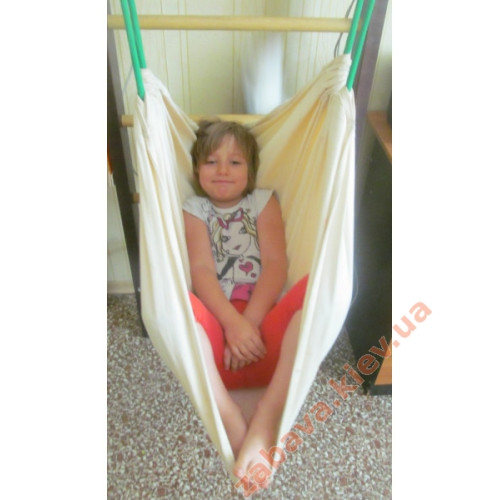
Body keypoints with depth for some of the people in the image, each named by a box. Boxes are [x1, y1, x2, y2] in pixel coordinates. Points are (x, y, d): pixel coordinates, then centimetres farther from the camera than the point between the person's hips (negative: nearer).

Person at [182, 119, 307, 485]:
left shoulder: (264, 201, 17)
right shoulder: (195, 209, 17)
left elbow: (276, 264, 1)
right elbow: (202, 270, -1)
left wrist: (250, 322, -15)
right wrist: (234, 324, -19)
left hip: (266, 324, 1)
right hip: (217, 329, 0)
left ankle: (265, 422, -34)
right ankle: (234, 426, -37)